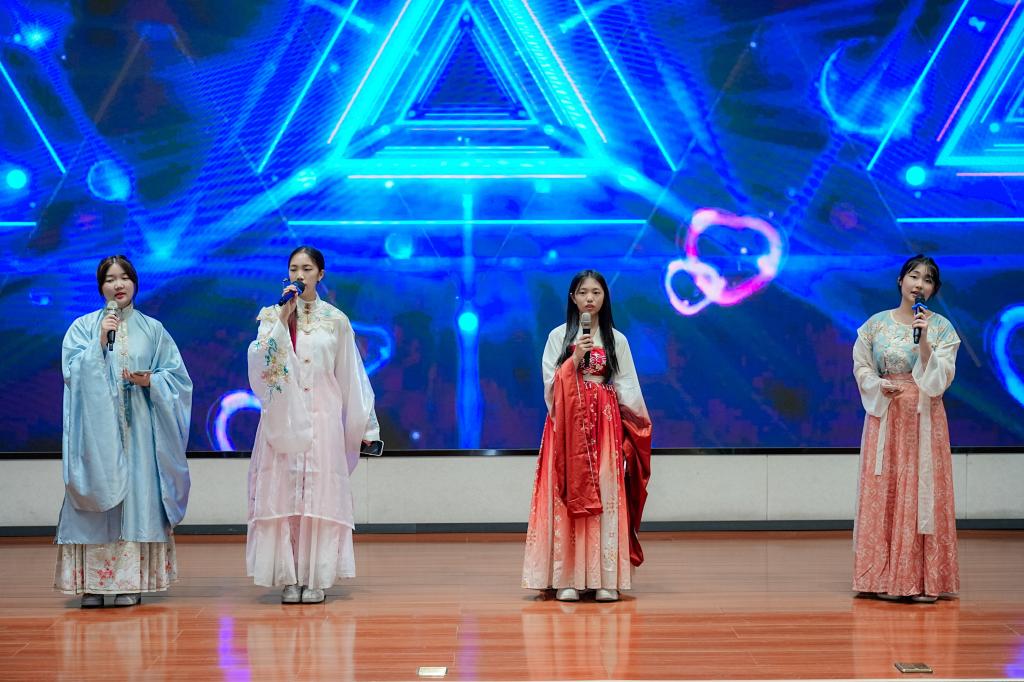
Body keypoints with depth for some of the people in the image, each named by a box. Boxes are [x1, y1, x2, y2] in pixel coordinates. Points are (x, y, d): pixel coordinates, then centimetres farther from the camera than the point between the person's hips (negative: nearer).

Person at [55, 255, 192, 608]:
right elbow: (73, 372, -3)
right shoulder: (83, 327, 9)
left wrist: (150, 381, -9)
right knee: (97, 494, -6)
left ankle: (132, 582, -2)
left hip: (138, 428, 1)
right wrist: (100, 340, -11)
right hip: (97, 427, -1)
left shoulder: (152, 329, 12)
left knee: (137, 497, -4)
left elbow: (177, 375, 9)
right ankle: (92, 582, -3)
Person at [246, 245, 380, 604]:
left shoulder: (336, 320, 7)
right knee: (283, 492, -3)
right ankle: (289, 577, 1)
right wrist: (284, 318, -14)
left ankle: (316, 577, 2)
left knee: (320, 493, -3)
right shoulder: (272, 315, 7)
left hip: (323, 416, 0)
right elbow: (260, 359, -9)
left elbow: (351, 376, 9)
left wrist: (365, 425, 9)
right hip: (284, 417, 0)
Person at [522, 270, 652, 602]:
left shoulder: (617, 339, 9)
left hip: (606, 424, 1)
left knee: (606, 495, -5)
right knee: (568, 496, -6)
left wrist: (628, 433, 0)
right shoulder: (559, 336, 5)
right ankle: (566, 577, -4)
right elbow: (551, 385, 1)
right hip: (567, 424, -1)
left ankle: (606, 578, -3)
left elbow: (628, 389, 7)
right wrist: (575, 359, -13)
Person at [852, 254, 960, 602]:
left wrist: (923, 340, -17)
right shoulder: (876, 323, 5)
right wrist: (880, 386, -11)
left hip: (923, 418, -1)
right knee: (882, 492, 0)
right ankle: (883, 577, 6)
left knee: (921, 491, -4)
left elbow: (941, 378, -6)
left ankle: (923, 579, 0)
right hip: (884, 415, 1)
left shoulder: (941, 328, 2)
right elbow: (861, 367, 8)